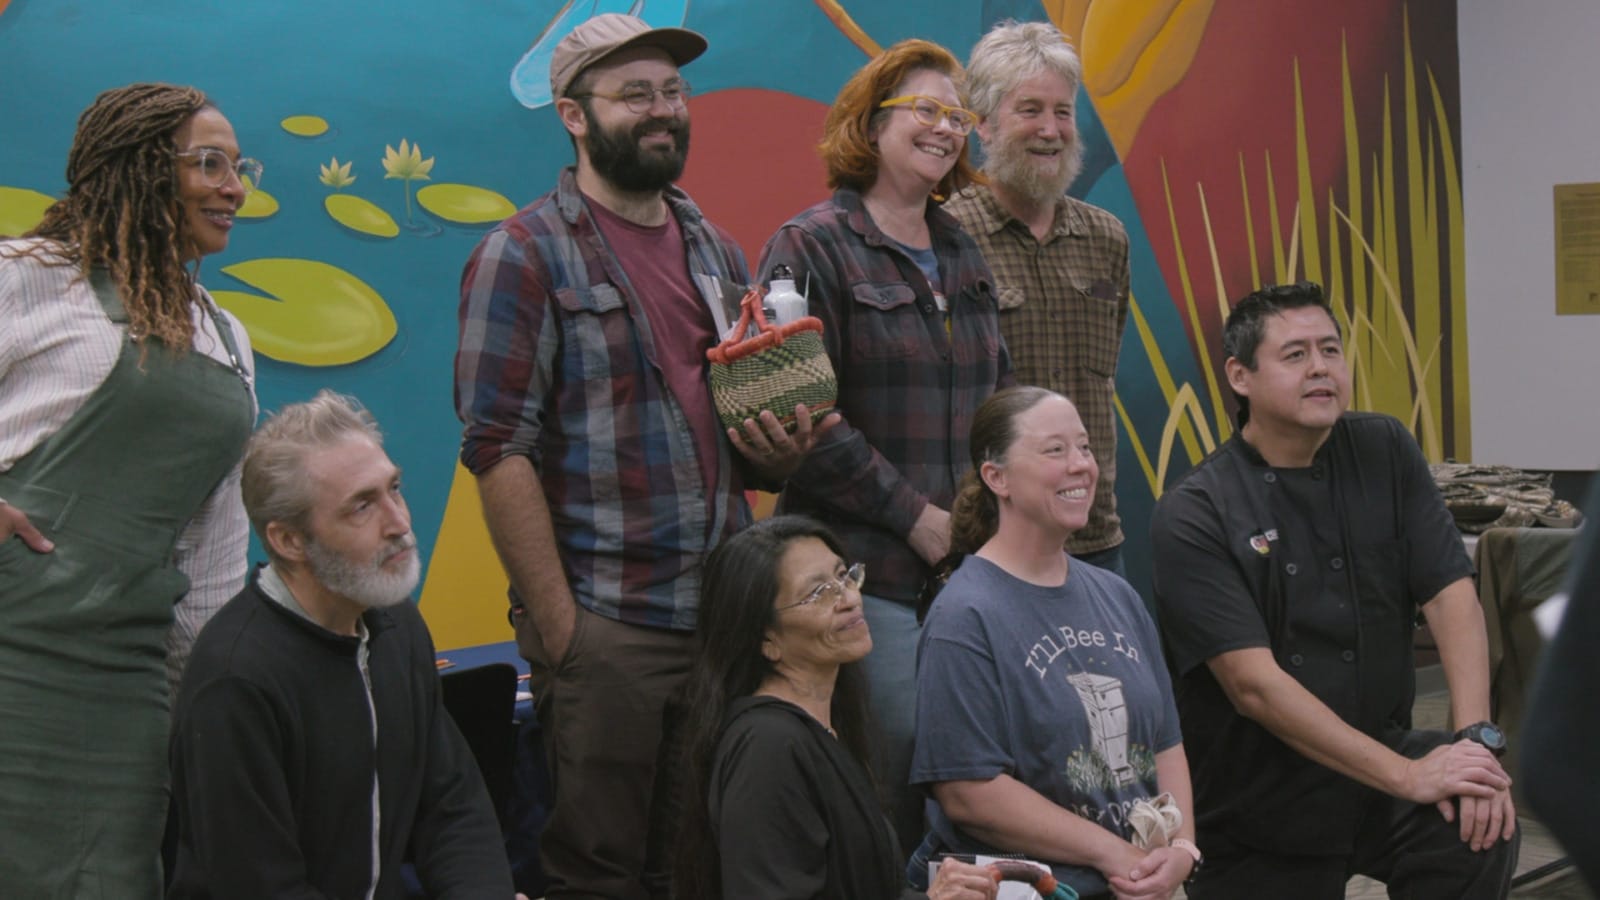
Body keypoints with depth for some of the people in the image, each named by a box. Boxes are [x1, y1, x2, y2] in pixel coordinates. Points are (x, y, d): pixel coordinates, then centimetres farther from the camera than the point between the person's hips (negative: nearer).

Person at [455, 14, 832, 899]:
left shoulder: (716, 251, 16)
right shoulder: (525, 254, -4)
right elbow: (498, 452, -11)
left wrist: (778, 452, 1)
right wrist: (558, 629, -15)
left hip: (728, 617, 6)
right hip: (605, 626, -6)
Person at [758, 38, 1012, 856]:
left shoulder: (960, 253, 17)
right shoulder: (812, 248, -3)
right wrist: (918, 517, -13)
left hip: (970, 566, 6)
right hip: (868, 572, -6)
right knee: (896, 777, -5)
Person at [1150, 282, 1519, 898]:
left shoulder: (1384, 452, 2)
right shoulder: (1193, 516, -13)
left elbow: (1450, 593, -5)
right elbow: (1256, 686, -20)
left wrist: (1475, 737, -21)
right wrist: (1408, 776, -24)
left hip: (1381, 750, 3)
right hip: (1263, 799, -3)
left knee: (1482, 828, -25)